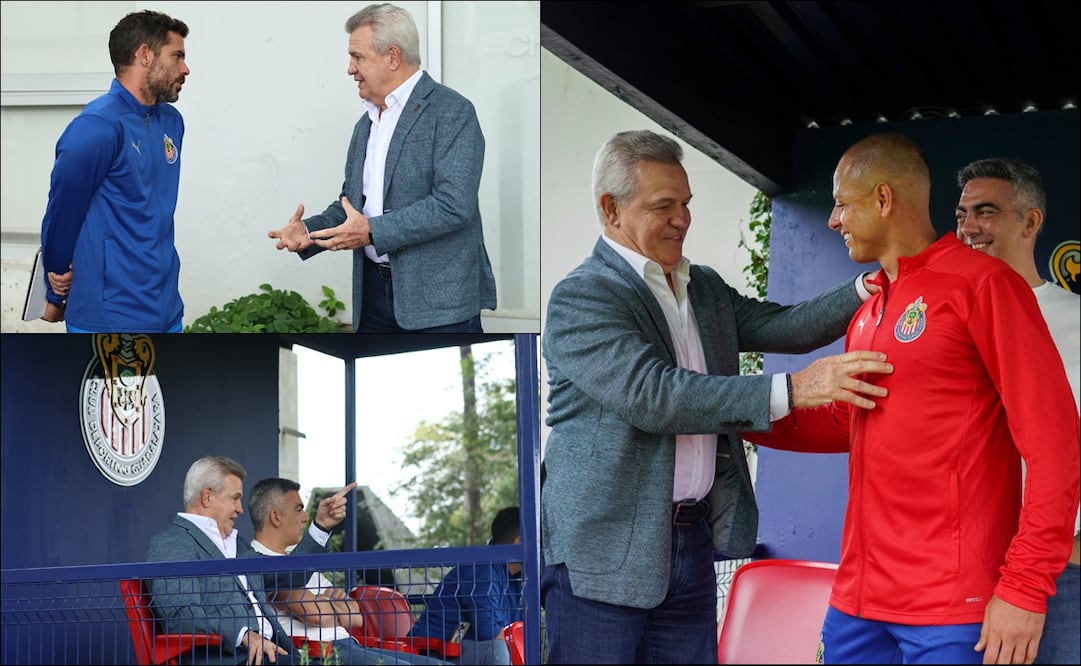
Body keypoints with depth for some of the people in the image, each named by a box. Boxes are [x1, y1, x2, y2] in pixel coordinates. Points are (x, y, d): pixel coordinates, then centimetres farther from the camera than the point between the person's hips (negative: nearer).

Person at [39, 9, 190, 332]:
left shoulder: (171, 122, 9)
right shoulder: (97, 127, -15)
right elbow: (62, 214, -6)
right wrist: (57, 297, 8)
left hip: (167, 311, 7)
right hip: (112, 319, -7)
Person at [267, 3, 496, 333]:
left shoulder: (451, 112, -9)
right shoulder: (365, 124, 18)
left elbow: (454, 203, -19)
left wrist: (372, 231, -21)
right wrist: (308, 231, 1)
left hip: (440, 299, -8)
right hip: (374, 292, 8)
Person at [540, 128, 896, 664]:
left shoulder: (706, 289, 17)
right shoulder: (580, 298, -11)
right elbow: (652, 395, -23)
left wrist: (868, 289, -9)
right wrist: (792, 390, -27)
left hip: (692, 543, 7)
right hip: (604, 553, -7)